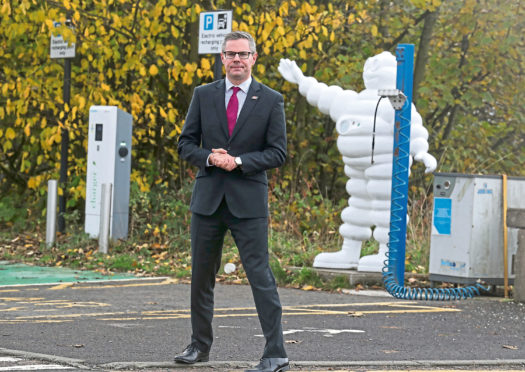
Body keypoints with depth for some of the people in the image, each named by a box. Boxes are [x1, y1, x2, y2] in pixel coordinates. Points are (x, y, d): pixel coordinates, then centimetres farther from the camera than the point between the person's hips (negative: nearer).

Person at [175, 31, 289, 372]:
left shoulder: (271, 101, 0)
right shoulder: (204, 95, 7)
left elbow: (278, 153, -2)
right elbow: (186, 143, 9)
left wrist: (238, 161, -15)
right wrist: (209, 158, -12)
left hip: (249, 201, -3)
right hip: (208, 199, 3)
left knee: (260, 275, -8)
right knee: (202, 275, 11)